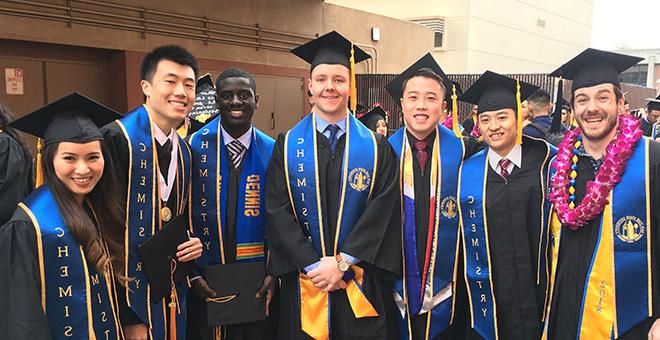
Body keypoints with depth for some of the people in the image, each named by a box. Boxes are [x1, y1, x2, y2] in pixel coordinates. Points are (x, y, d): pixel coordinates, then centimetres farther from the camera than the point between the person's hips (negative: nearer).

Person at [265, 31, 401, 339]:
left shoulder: (375, 147, 1)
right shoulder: (287, 146, 1)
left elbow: (382, 210, -7)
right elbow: (277, 210, -5)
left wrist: (342, 263, -14)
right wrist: (314, 265, -13)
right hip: (304, 284, 0)